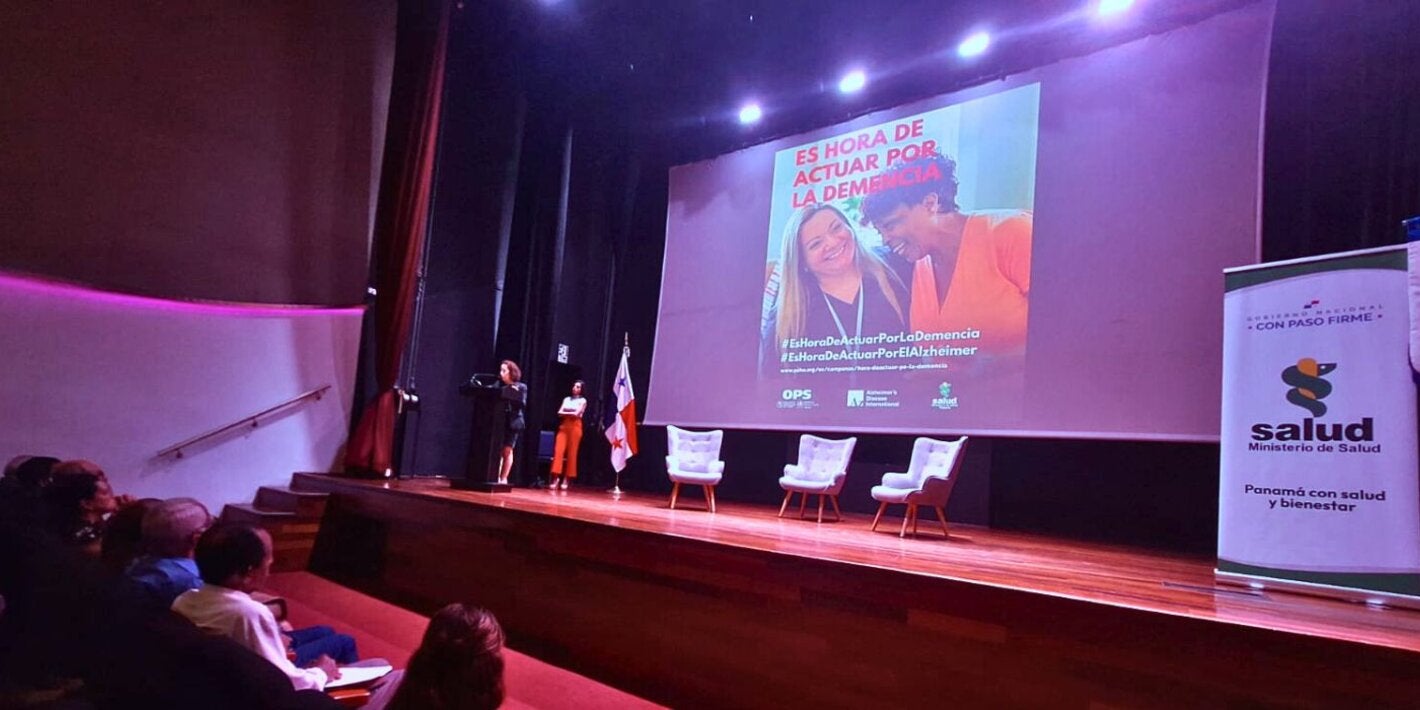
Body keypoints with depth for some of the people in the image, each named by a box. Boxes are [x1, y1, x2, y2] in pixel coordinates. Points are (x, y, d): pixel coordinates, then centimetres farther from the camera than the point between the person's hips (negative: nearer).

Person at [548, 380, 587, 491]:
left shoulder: (582, 400, 5)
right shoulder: (566, 399, 17)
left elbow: (576, 414, -9)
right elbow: (559, 413, 6)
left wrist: (565, 412, 0)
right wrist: (570, 413, -8)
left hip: (575, 427, -3)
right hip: (564, 426, 4)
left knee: (571, 454, -3)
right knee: (558, 451, -9)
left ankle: (566, 481, 2)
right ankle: (554, 480, -10)